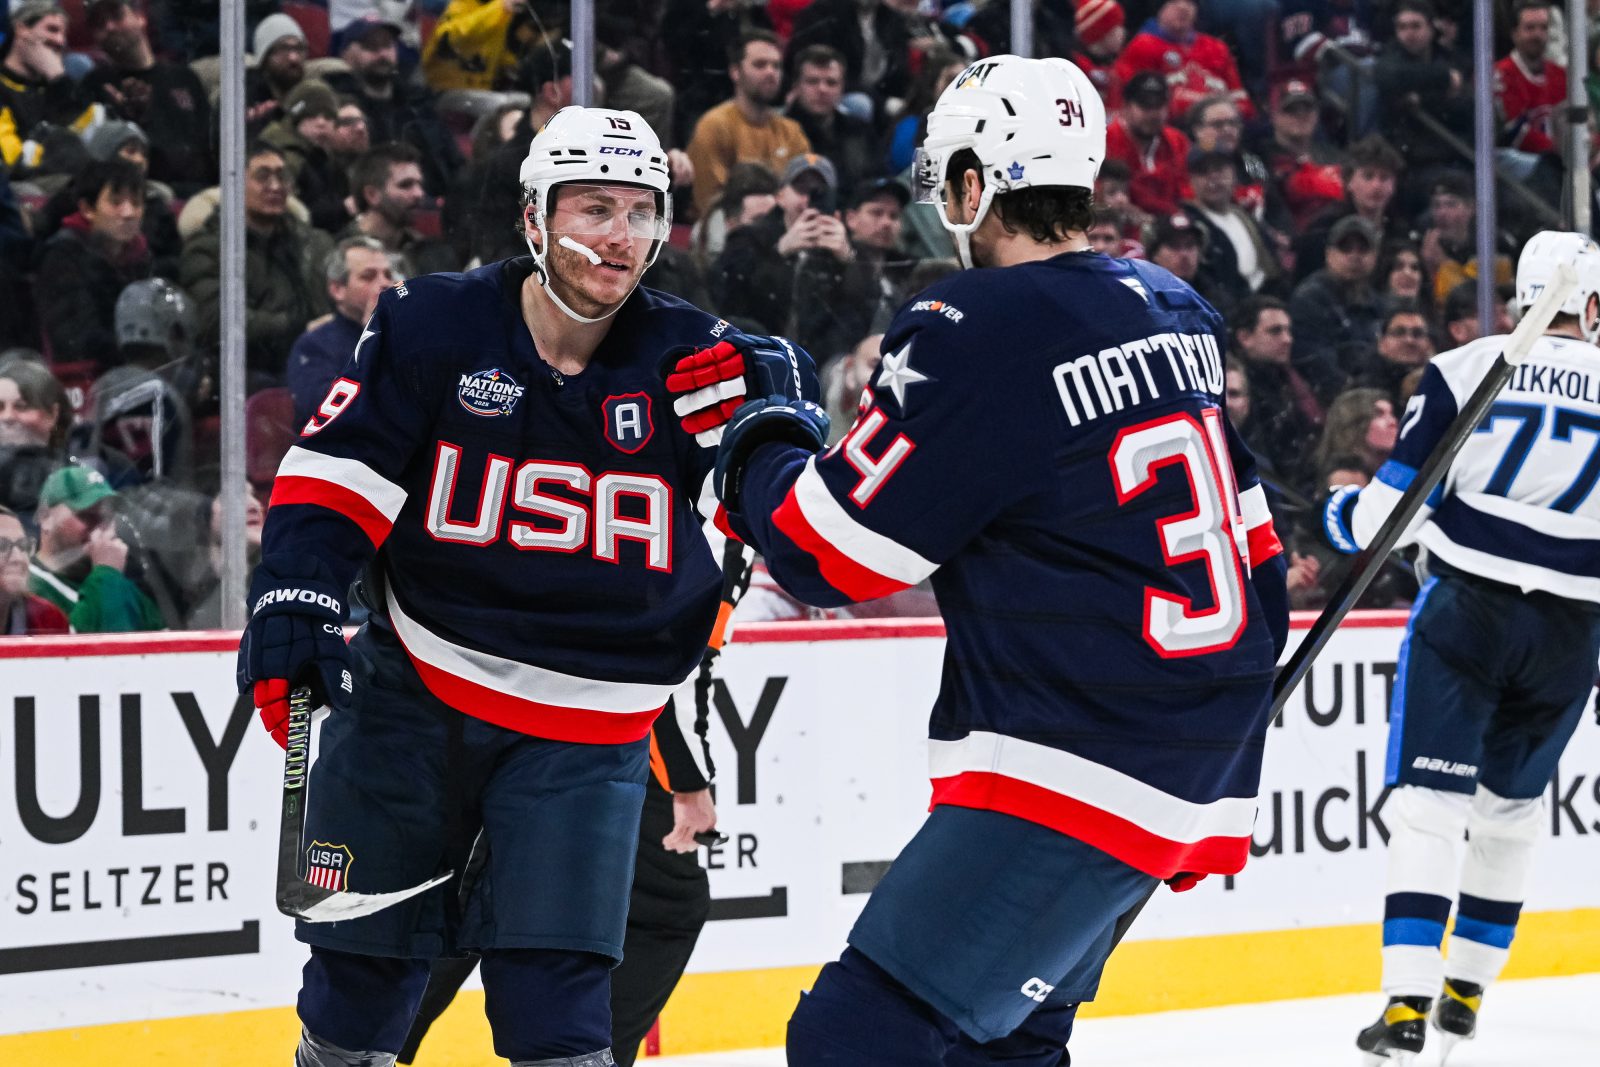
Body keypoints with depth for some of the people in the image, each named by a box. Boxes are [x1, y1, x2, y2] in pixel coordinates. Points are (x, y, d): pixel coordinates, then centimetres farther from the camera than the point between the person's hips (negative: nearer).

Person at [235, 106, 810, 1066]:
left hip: (583, 733, 0)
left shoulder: (689, 358, -5)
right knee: (365, 970, 11)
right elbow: (332, 480, -6)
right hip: (412, 696, 1)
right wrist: (293, 611, -18)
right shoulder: (431, 329, -7)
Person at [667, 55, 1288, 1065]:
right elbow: (1250, 532, 19)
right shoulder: (1177, 311, 11)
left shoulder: (976, 332, -15)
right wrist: (1233, 699, 30)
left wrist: (763, 450, 10)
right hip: (1204, 770, 10)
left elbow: (832, 553, -10)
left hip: (1080, 773, -9)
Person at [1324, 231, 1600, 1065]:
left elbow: (1399, 500, -2)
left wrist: (1344, 517, 18)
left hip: (1465, 616, -2)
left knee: (1428, 804, -4)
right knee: (1510, 808, 20)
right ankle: (1465, 991, 24)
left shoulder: (1467, 369, -1)